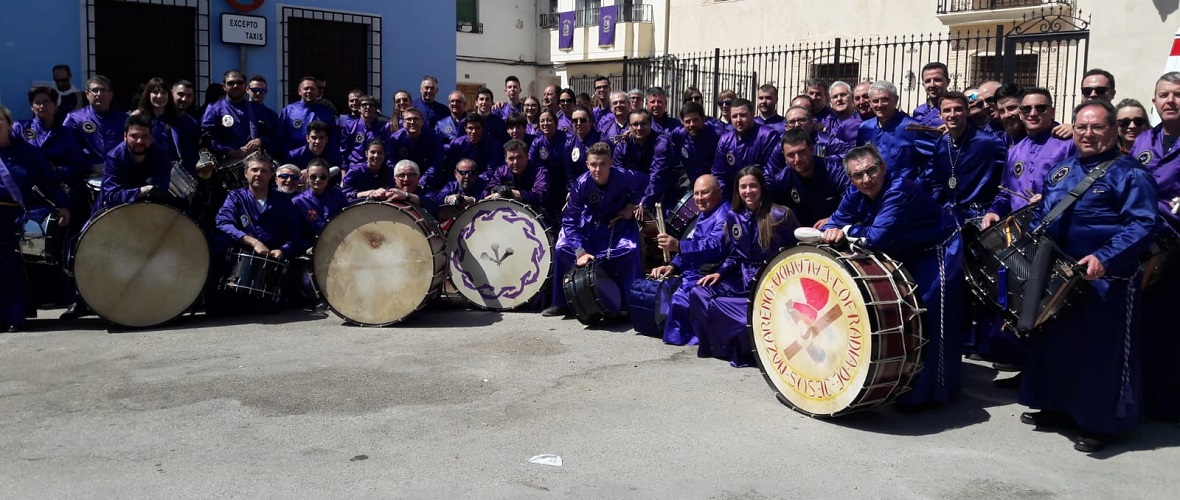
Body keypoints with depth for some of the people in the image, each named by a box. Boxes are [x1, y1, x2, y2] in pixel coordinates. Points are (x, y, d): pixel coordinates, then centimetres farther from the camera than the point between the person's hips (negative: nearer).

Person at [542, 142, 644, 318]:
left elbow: (642, 183, -3)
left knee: (630, 249, -28)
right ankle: (561, 303, 1)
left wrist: (632, 205, -14)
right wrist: (580, 251, -32)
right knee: (562, 248, -17)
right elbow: (569, 220, -23)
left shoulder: (624, 177, -29)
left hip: (620, 220, -1)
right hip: (590, 222, 1)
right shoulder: (581, 184, -28)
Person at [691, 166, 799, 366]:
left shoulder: (780, 215, -11)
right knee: (699, 293, -11)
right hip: (743, 280, 6)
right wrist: (719, 273, -2)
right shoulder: (734, 216, 6)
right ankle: (721, 344, -2)